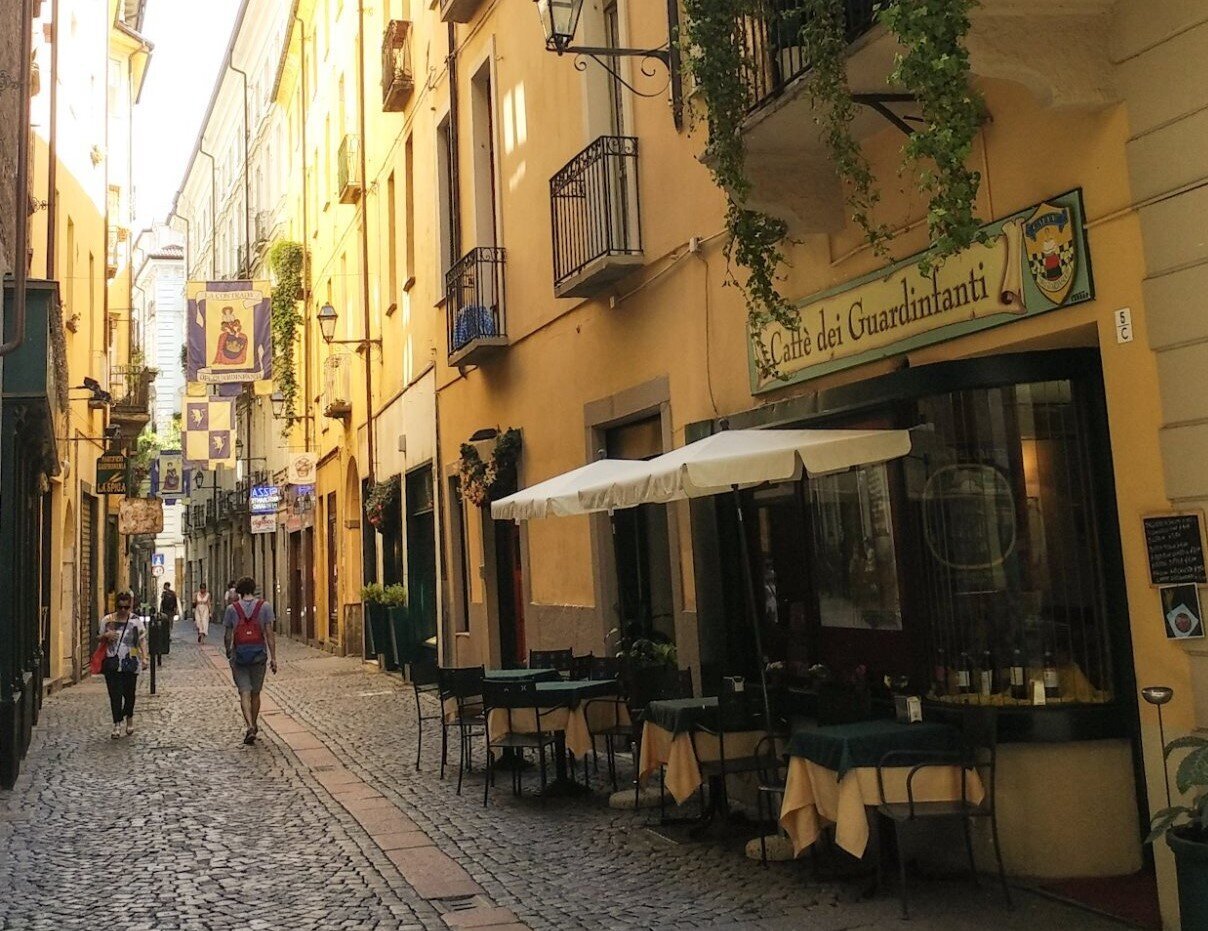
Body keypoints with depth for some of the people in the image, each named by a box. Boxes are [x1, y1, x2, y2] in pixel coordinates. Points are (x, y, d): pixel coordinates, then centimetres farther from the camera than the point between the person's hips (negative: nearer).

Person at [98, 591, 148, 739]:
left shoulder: (136, 621, 0)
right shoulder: (107, 620, 4)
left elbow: (142, 640, 1)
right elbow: (100, 639, 14)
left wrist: (144, 657, -11)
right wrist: (106, 635, -9)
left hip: (130, 664, -1)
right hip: (112, 664, 1)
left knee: (129, 693, 7)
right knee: (115, 695, -3)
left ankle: (129, 717, 32)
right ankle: (117, 724, 3)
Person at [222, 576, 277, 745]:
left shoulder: (232, 609, 0)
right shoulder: (264, 606, -2)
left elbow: (227, 635, 4)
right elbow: (269, 633, -5)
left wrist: (229, 652, 23)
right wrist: (273, 657, -3)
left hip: (239, 654, -1)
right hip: (258, 654, 1)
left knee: (244, 692, -1)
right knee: (255, 692, 14)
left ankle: (250, 726, -17)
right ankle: (254, 725, 25)